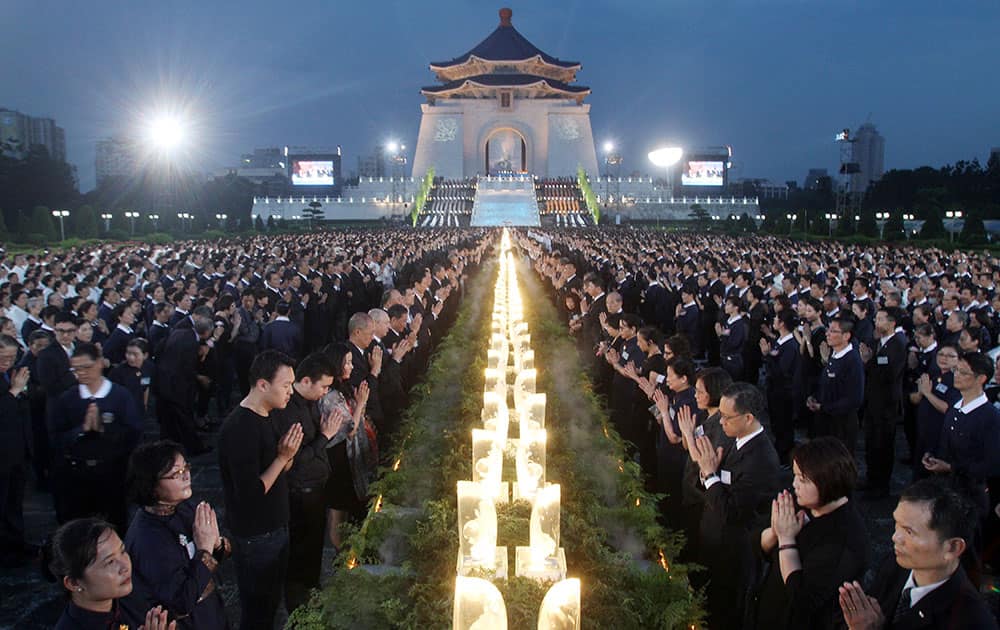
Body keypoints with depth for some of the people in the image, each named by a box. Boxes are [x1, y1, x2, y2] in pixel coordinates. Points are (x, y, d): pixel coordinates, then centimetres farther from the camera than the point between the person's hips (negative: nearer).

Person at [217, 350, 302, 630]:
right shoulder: (239, 428, -26)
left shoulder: (264, 417, 4)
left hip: (276, 528, 8)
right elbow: (250, 494, -27)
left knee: (272, 604, 23)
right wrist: (283, 457, -23)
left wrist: (287, 455, -9)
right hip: (255, 539, -8)